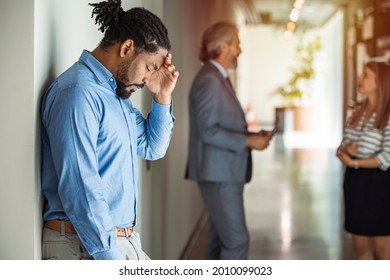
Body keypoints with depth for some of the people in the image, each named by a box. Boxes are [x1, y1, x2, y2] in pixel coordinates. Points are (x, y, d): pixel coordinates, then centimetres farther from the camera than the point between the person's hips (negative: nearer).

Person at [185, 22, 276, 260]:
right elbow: (208, 131, -21)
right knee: (237, 240, -11)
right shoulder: (209, 80, -15)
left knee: (221, 238, 14)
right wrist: (248, 141, -17)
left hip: (226, 173, 10)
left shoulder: (220, 79, 17)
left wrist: (252, 134, 6)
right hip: (218, 174, -10)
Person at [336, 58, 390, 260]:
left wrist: (354, 163, -16)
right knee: (360, 247, 11)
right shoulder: (357, 112, 9)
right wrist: (346, 150, -12)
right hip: (354, 180, 7)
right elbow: (342, 148, 11)